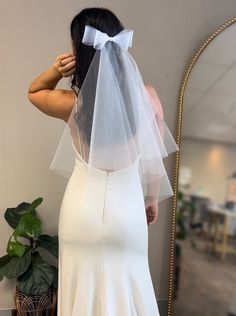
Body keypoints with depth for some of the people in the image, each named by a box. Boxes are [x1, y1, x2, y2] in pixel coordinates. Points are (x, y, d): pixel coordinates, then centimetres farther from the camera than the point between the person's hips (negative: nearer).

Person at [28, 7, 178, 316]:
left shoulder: (71, 104, -16)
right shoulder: (147, 96, -13)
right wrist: (153, 198, 13)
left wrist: (55, 70, -12)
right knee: (126, 288, 26)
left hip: (82, 209, 0)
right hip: (127, 209, 1)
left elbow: (33, 92, 8)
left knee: (85, 287, 25)